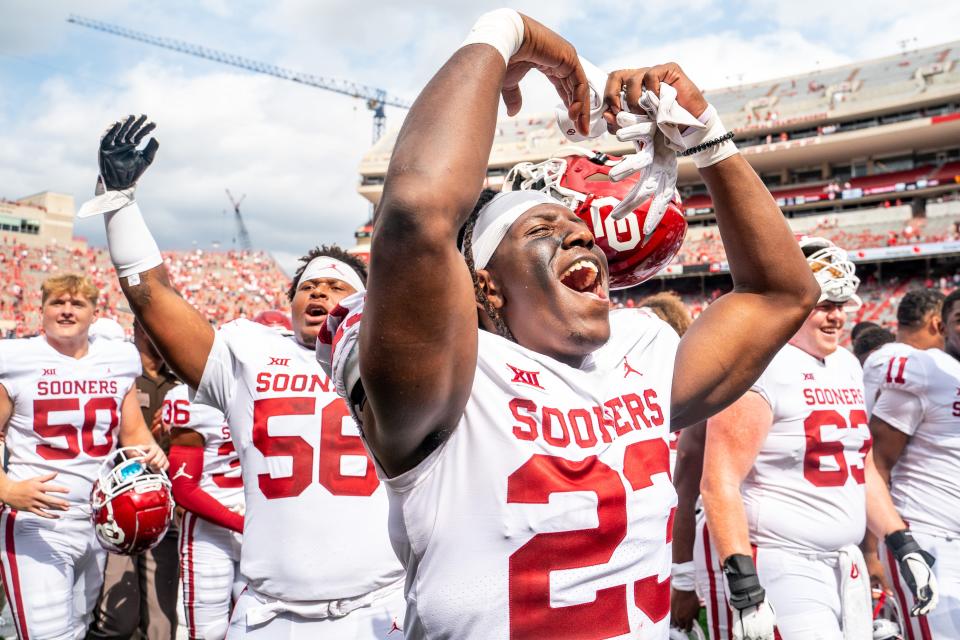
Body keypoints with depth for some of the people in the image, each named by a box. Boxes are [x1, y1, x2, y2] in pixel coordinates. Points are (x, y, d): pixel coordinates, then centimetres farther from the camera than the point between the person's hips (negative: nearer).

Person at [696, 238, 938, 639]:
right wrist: (744, 590, -25)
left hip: (844, 563, 9)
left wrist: (903, 546, 16)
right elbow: (720, 483, -22)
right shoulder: (758, 366, -17)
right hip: (774, 565, -8)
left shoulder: (847, 366, 11)